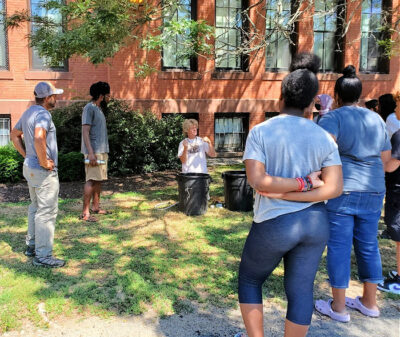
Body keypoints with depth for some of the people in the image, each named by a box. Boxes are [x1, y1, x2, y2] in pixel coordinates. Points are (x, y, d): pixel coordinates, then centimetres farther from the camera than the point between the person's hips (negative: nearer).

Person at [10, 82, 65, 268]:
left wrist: (26, 155, 17)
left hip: (30, 167, 10)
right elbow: (39, 139, -36)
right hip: (44, 171, -10)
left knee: (35, 208, 20)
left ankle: (32, 246, 30)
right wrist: (44, 162, -24)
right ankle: (43, 255, 1)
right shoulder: (43, 114, -19)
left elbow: (14, 135, 23)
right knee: (47, 212, -4)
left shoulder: (28, 113, 12)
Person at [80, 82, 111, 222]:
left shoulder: (99, 109, 18)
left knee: (99, 180, 12)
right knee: (91, 180, -10)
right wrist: (91, 153, -23)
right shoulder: (89, 108, -10)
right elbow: (85, 132, -17)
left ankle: (95, 207, 20)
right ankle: (85, 212, -8)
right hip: (94, 151, -9)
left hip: (102, 151, 9)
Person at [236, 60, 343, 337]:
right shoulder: (324, 137, 1)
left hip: (274, 224, -3)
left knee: (249, 279, 20)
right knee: (301, 291, 13)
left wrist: (300, 183, -9)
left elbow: (256, 180, -18)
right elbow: (334, 188, -6)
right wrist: (297, 189, -9)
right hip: (315, 223, 4)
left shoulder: (260, 132, -8)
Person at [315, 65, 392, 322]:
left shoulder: (333, 117, -6)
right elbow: (385, 159, 15)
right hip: (373, 192, 6)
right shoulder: (377, 119, 12)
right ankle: (369, 302, 28)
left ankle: (338, 307, 13)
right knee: (368, 245, 15)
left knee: (339, 246, 3)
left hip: (341, 190, -6)